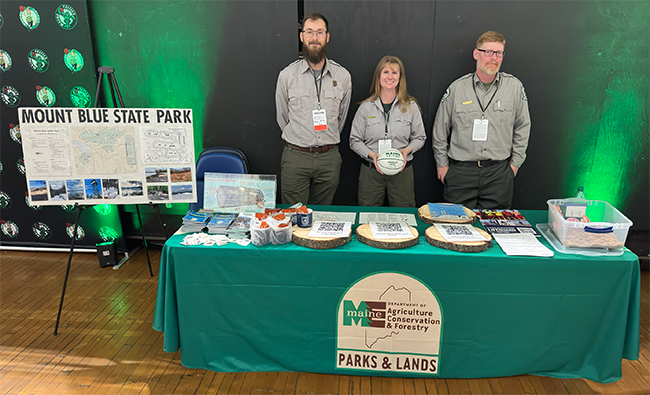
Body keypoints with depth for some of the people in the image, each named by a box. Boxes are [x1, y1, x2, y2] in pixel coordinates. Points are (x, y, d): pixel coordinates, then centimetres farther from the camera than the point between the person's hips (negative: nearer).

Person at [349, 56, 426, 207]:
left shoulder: (411, 106, 4)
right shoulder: (366, 107, 2)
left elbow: (420, 137, 10)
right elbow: (354, 140, 4)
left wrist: (407, 150, -10)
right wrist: (371, 155, -13)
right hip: (371, 171, 0)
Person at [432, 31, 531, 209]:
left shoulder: (514, 86, 4)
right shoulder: (457, 87, 2)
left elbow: (522, 127, 12)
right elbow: (440, 128, 9)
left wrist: (515, 162, 9)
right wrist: (442, 163, 8)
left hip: (499, 172, 1)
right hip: (460, 171, -1)